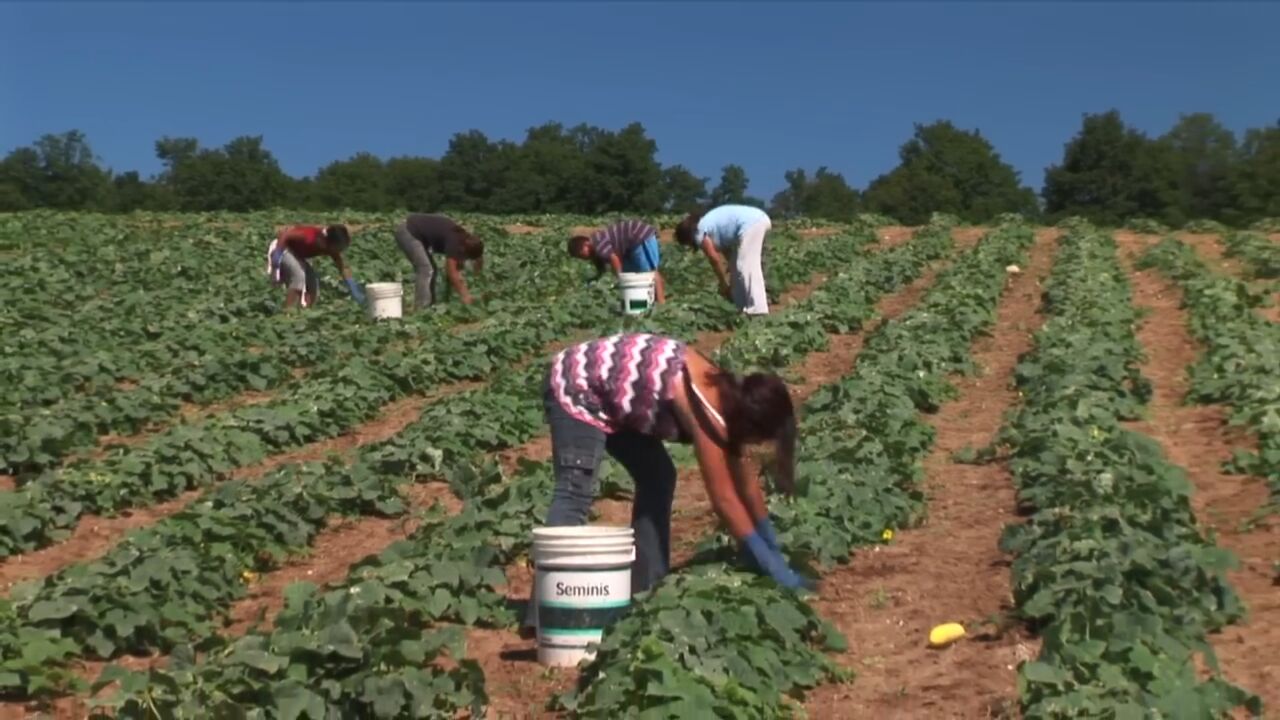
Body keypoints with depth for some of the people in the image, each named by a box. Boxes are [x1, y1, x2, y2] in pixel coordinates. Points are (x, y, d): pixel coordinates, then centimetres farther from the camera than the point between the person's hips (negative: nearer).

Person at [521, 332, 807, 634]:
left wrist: (773, 546, 18)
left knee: (657, 478, 7)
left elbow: (745, 484, 12)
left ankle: (644, 589, 11)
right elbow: (724, 498, -23)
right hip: (576, 385, -10)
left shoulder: (728, 398, 2)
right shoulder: (707, 408, -24)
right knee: (576, 493, -22)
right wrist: (773, 567, -18)